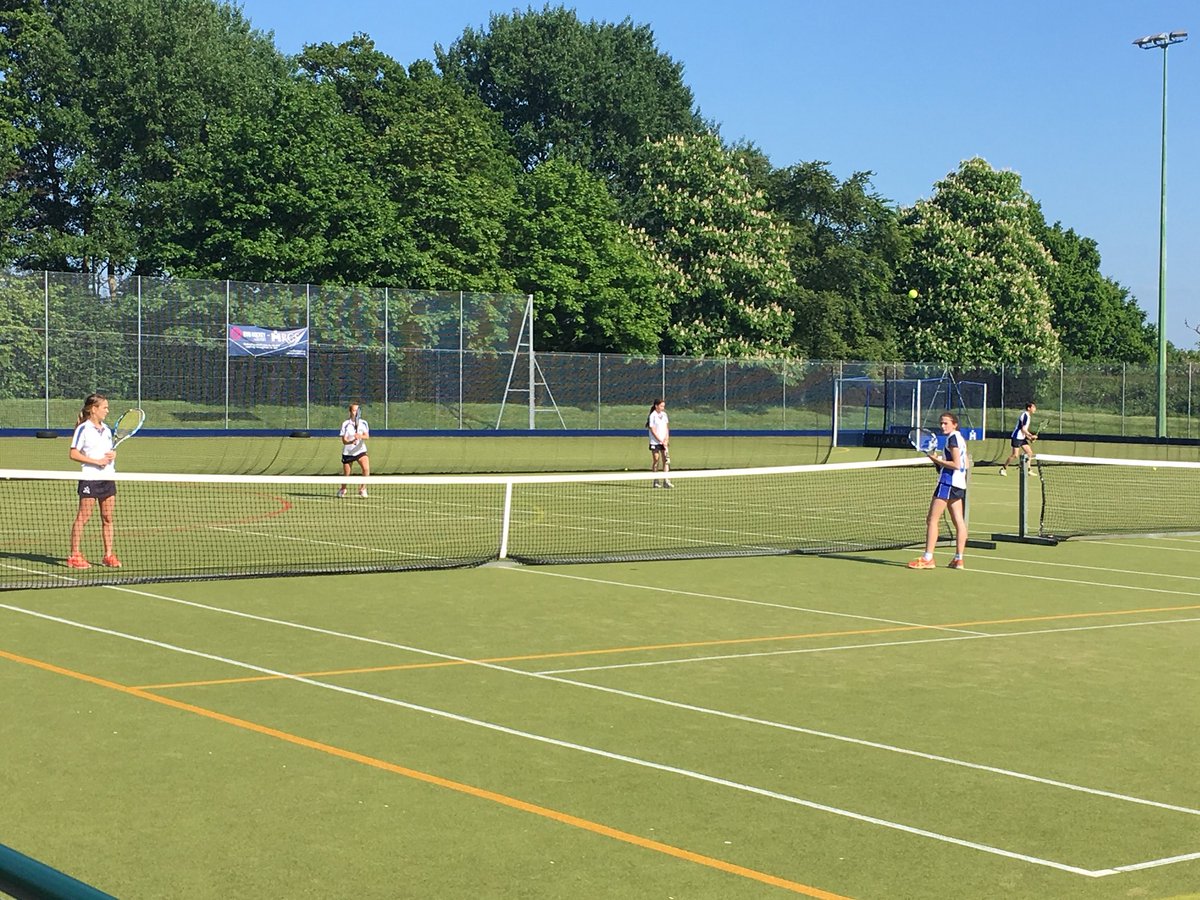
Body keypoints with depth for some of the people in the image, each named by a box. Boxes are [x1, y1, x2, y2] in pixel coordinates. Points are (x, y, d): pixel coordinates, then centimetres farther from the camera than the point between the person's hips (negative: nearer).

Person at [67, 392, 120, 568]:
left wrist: (113, 455, 0)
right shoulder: (83, 429, -6)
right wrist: (97, 461, -16)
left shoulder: (106, 429, 14)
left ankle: (109, 554, 12)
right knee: (83, 516, -4)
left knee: (108, 518, 7)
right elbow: (74, 453, -11)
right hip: (90, 478, -6)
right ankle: (74, 555, 1)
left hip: (108, 477, 7)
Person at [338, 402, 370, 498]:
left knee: (366, 469, -22)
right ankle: (342, 489, 37)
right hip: (348, 453, -1)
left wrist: (360, 436, -36)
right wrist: (351, 441, -34)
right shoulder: (345, 424, -8)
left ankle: (363, 489, -7)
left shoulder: (363, 423, -2)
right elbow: (344, 441, -13)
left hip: (360, 451, 1)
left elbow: (367, 436, -15)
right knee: (346, 474, 7)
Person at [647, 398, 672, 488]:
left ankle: (666, 481, -7)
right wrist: (661, 441, -13)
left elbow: (667, 428, 12)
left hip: (664, 442, 5)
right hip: (655, 442, -5)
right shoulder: (652, 416, -8)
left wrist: (666, 439, -2)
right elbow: (653, 430, -11)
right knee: (656, 461, 0)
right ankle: (655, 481, 9)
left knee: (666, 460, -4)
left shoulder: (664, 414, 9)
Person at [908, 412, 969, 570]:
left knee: (932, 520, -7)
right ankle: (958, 559, 8)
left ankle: (927, 558, -10)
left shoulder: (953, 438, -12)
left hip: (948, 483, -10)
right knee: (959, 522, 7)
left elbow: (956, 464, -18)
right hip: (959, 484, 10)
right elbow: (966, 464, 20)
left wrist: (937, 459, -12)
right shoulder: (960, 439, 17)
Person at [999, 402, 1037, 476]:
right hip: (1017, 437, -10)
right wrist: (1031, 436, -15)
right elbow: (1023, 429, -20)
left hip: (1022, 438, 10)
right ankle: (1003, 468, 1)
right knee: (1015, 455, -10)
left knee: (1029, 452, 5)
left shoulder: (1028, 416, 15)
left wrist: (1029, 438, 13)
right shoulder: (1025, 416, -16)